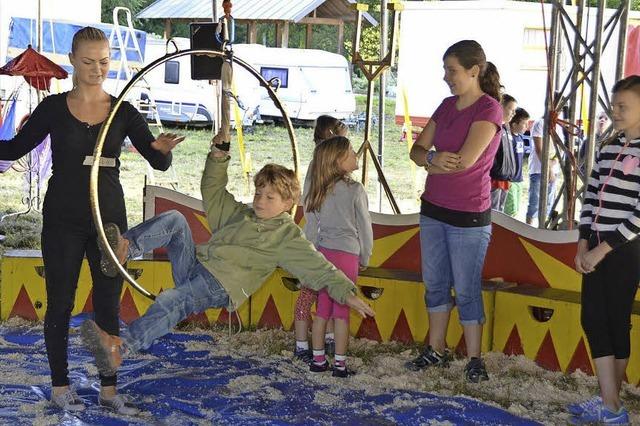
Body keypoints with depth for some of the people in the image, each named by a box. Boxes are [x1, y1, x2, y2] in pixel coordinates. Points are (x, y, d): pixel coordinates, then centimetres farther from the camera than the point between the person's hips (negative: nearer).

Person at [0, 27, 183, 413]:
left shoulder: (124, 112, 2)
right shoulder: (54, 107, -1)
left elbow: (160, 163, -4)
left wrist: (164, 149, -27)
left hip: (109, 217, 1)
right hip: (64, 219, -1)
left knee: (109, 305, 6)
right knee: (61, 303, 5)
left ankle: (109, 388, 16)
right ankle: (60, 386, 19)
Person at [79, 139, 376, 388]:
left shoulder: (287, 235, 4)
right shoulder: (241, 214, 25)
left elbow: (319, 268, -5)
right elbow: (213, 191, 31)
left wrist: (346, 292, -19)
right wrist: (218, 157, 17)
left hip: (219, 286, -7)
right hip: (194, 264, 7)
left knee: (172, 302, -37)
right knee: (175, 219, -11)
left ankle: (123, 347, -54)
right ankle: (126, 249, -32)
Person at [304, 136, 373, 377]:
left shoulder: (318, 191, 4)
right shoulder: (355, 190, -10)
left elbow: (310, 228, 8)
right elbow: (365, 228, -5)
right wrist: (365, 258, 9)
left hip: (322, 253, 5)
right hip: (347, 254, -5)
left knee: (322, 309, 12)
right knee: (341, 311, 1)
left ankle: (318, 360, 19)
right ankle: (340, 364, 7)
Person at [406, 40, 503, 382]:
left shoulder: (489, 109, -13)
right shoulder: (447, 106, 9)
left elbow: (465, 160, -23)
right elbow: (417, 150, 6)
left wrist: (431, 161, -6)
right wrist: (434, 159, -17)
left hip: (469, 218, -7)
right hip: (433, 210, 7)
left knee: (466, 290, 0)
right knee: (435, 284, 14)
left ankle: (475, 359, 12)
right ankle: (436, 351, 26)